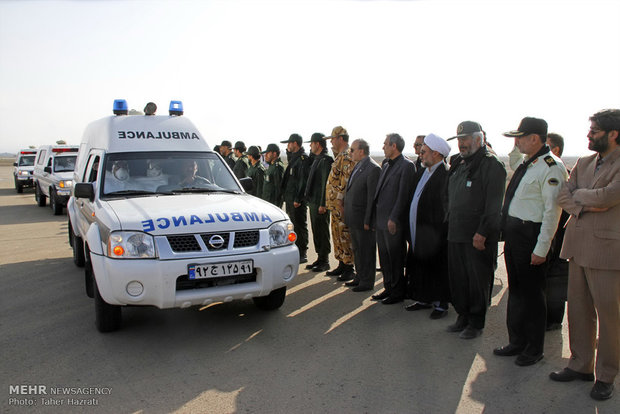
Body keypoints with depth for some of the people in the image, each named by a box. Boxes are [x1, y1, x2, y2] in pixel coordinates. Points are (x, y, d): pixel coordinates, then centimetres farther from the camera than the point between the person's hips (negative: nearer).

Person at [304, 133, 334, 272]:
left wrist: (323, 204, -21)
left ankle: (324, 262, 7)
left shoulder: (325, 160, -15)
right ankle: (320, 259, 23)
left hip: (320, 203, -9)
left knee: (322, 233, -2)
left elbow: (326, 183, -20)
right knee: (316, 232, 14)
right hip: (313, 202, 9)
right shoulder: (316, 159, 15)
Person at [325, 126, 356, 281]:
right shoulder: (340, 156, 18)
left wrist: (340, 201, -22)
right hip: (334, 205, 10)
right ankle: (341, 264, 24)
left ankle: (349, 269, 1)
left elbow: (346, 182, -21)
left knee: (345, 236, -5)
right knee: (337, 235, 15)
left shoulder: (347, 157, -14)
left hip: (341, 204, -10)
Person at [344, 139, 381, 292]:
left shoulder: (373, 169, -16)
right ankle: (359, 277, 32)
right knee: (357, 250, 19)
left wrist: (368, 221, -19)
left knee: (366, 252, 3)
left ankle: (367, 282, 14)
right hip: (353, 219, 9)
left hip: (363, 219, -9)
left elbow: (373, 197, -18)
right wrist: (347, 216, 13)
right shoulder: (357, 166, 13)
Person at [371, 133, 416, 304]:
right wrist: (375, 216, 13)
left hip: (394, 222, -8)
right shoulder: (386, 165, 16)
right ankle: (388, 288, 27)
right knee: (384, 258, 15)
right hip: (381, 221, 9)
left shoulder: (407, 166, -11)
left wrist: (393, 219, -19)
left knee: (396, 259, 2)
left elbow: (403, 195, -16)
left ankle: (398, 292, 13)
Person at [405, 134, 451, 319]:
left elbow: (444, 206, -18)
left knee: (436, 270, 4)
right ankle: (424, 299, 29)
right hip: (417, 233, 9)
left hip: (434, 234, -8)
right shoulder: (422, 172, 13)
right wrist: (410, 230, 13)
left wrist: (436, 230, -18)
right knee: (418, 267, 15)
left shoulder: (446, 174, -15)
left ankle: (441, 304, 18)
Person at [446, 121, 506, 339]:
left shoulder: (491, 165, -10)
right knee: (457, 278, 13)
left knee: (477, 280, 4)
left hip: (478, 237, -7)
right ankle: (463, 316, 28)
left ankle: (476, 323, 18)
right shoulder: (459, 163, 15)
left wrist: (483, 233, -19)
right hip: (455, 234, 8)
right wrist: (449, 223, 14)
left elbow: (493, 205, -16)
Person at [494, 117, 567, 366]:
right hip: (513, 234, 9)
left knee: (531, 293, 4)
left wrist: (541, 249, -19)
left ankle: (534, 349, 20)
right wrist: (508, 234, 15)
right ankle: (517, 342, 31)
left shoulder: (551, 167, -15)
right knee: (515, 290, 16)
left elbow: (552, 211, -18)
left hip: (530, 236, -9)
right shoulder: (527, 163, 13)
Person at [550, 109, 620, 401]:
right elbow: (563, 196, 6)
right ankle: (580, 365, 27)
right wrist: (583, 206, -12)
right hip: (578, 245, 7)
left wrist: (578, 194, -4)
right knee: (578, 310, 13)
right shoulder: (583, 163, 13)